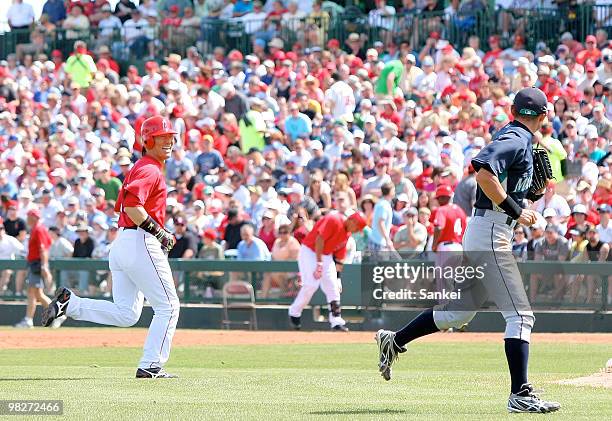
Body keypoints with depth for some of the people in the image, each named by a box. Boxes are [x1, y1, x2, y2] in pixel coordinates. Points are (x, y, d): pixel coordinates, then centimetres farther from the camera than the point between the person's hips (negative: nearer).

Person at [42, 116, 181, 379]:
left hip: (121, 243, 10)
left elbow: (122, 209, 27)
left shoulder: (139, 169, 23)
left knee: (125, 314, 9)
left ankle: (69, 303, -1)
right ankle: (151, 366, -4)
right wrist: (160, 233, -19)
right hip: (141, 244, -10)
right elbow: (132, 205, -25)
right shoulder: (150, 170, -9)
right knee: (167, 307, -2)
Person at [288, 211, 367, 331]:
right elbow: (319, 239, -27)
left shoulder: (347, 233, 6)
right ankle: (294, 312, 0)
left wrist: (337, 278, 10)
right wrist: (319, 263, -30)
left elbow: (339, 256, 13)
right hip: (310, 251, -8)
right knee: (311, 284, -18)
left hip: (326, 255, 8)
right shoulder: (334, 220, -20)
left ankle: (336, 322, 0)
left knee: (332, 286, 0)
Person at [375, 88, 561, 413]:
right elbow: (483, 172, -26)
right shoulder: (516, 140, -12)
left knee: (458, 312, 18)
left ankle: (394, 341, 27)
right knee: (520, 315, -11)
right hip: (491, 232, -10)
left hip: (477, 236, 10)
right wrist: (515, 211, -21)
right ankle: (520, 396, -14)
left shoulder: (511, 136, 17)